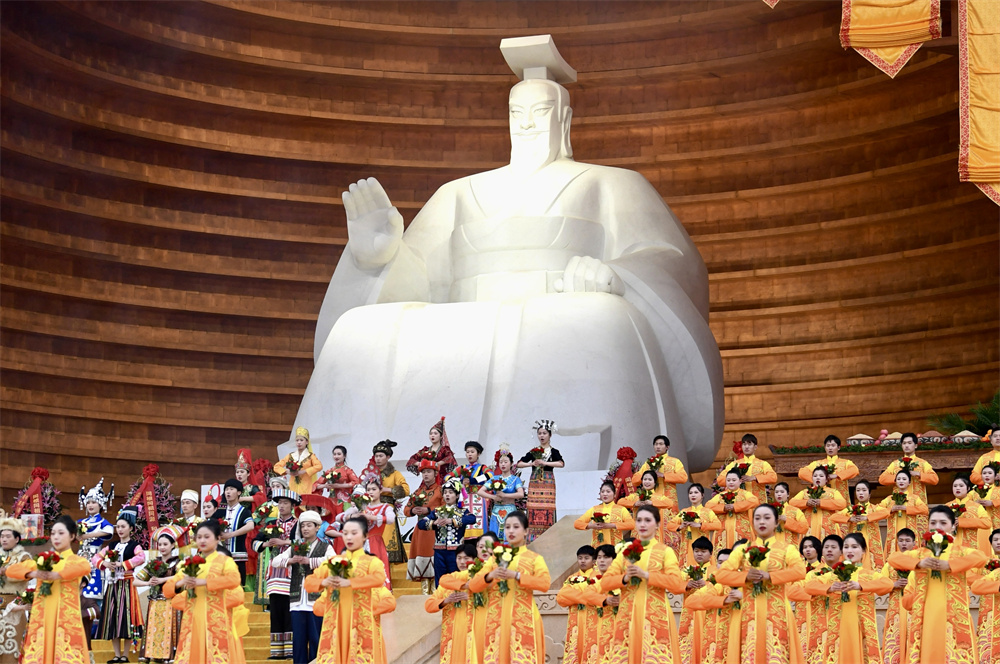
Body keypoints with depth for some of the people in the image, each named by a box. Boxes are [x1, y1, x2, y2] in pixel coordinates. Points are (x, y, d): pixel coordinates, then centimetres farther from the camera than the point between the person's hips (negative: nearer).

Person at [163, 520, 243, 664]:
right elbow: (167, 589, 12)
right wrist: (181, 583, -10)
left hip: (216, 621, -4)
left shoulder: (224, 560, 2)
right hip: (192, 621, 4)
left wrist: (202, 582, -22)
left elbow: (235, 580, -19)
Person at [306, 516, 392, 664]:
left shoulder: (372, 562, 3)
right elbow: (308, 582, 8)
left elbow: (380, 578, -18)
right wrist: (323, 582, -14)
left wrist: (348, 582, -26)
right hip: (335, 624, 3)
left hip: (362, 624, -3)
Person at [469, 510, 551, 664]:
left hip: (523, 620, -3)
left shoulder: (534, 558, 7)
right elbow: (473, 586, 8)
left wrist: (515, 575, -17)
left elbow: (545, 583, -11)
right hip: (497, 620, 3)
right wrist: (490, 576, -12)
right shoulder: (495, 558, 15)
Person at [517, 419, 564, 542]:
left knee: (547, 512, -8)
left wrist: (545, 463, -20)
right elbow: (519, 464, 8)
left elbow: (561, 463, -14)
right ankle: (532, 540, -1)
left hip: (548, 483, -2)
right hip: (534, 483, 2)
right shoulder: (533, 451, 12)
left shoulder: (553, 452, 4)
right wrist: (531, 464, -9)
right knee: (533, 511, -4)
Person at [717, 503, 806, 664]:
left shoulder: (786, 549, 7)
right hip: (751, 613, 2)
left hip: (777, 613, -2)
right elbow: (721, 574, 3)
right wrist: (745, 576, -13)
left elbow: (800, 571, -12)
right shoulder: (742, 549, 12)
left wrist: (769, 576, -19)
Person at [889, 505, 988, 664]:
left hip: (954, 617, -2)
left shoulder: (961, 551, 8)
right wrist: (919, 563, -17)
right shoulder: (920, 554, 13)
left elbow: (981, 558, -13)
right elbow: (893, 558, -1)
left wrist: (948, 564, -21)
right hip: (925, 617, 2)